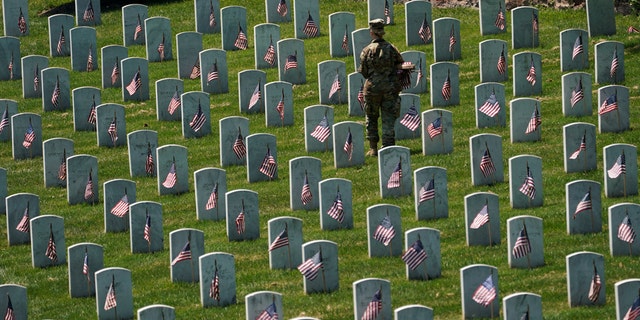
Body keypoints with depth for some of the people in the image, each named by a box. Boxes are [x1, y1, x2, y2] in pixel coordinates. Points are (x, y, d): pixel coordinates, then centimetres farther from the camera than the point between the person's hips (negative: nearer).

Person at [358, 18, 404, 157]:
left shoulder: (367, 50, -7)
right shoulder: (391, 48, -2)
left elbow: (363, 72, -2)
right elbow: (402, 66, 3)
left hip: (372, 88, -1)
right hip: (390, 88, 1)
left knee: (371, 119, 14)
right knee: (388, 119, 5)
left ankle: (373, 148, 13)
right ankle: (388, 147, -1)